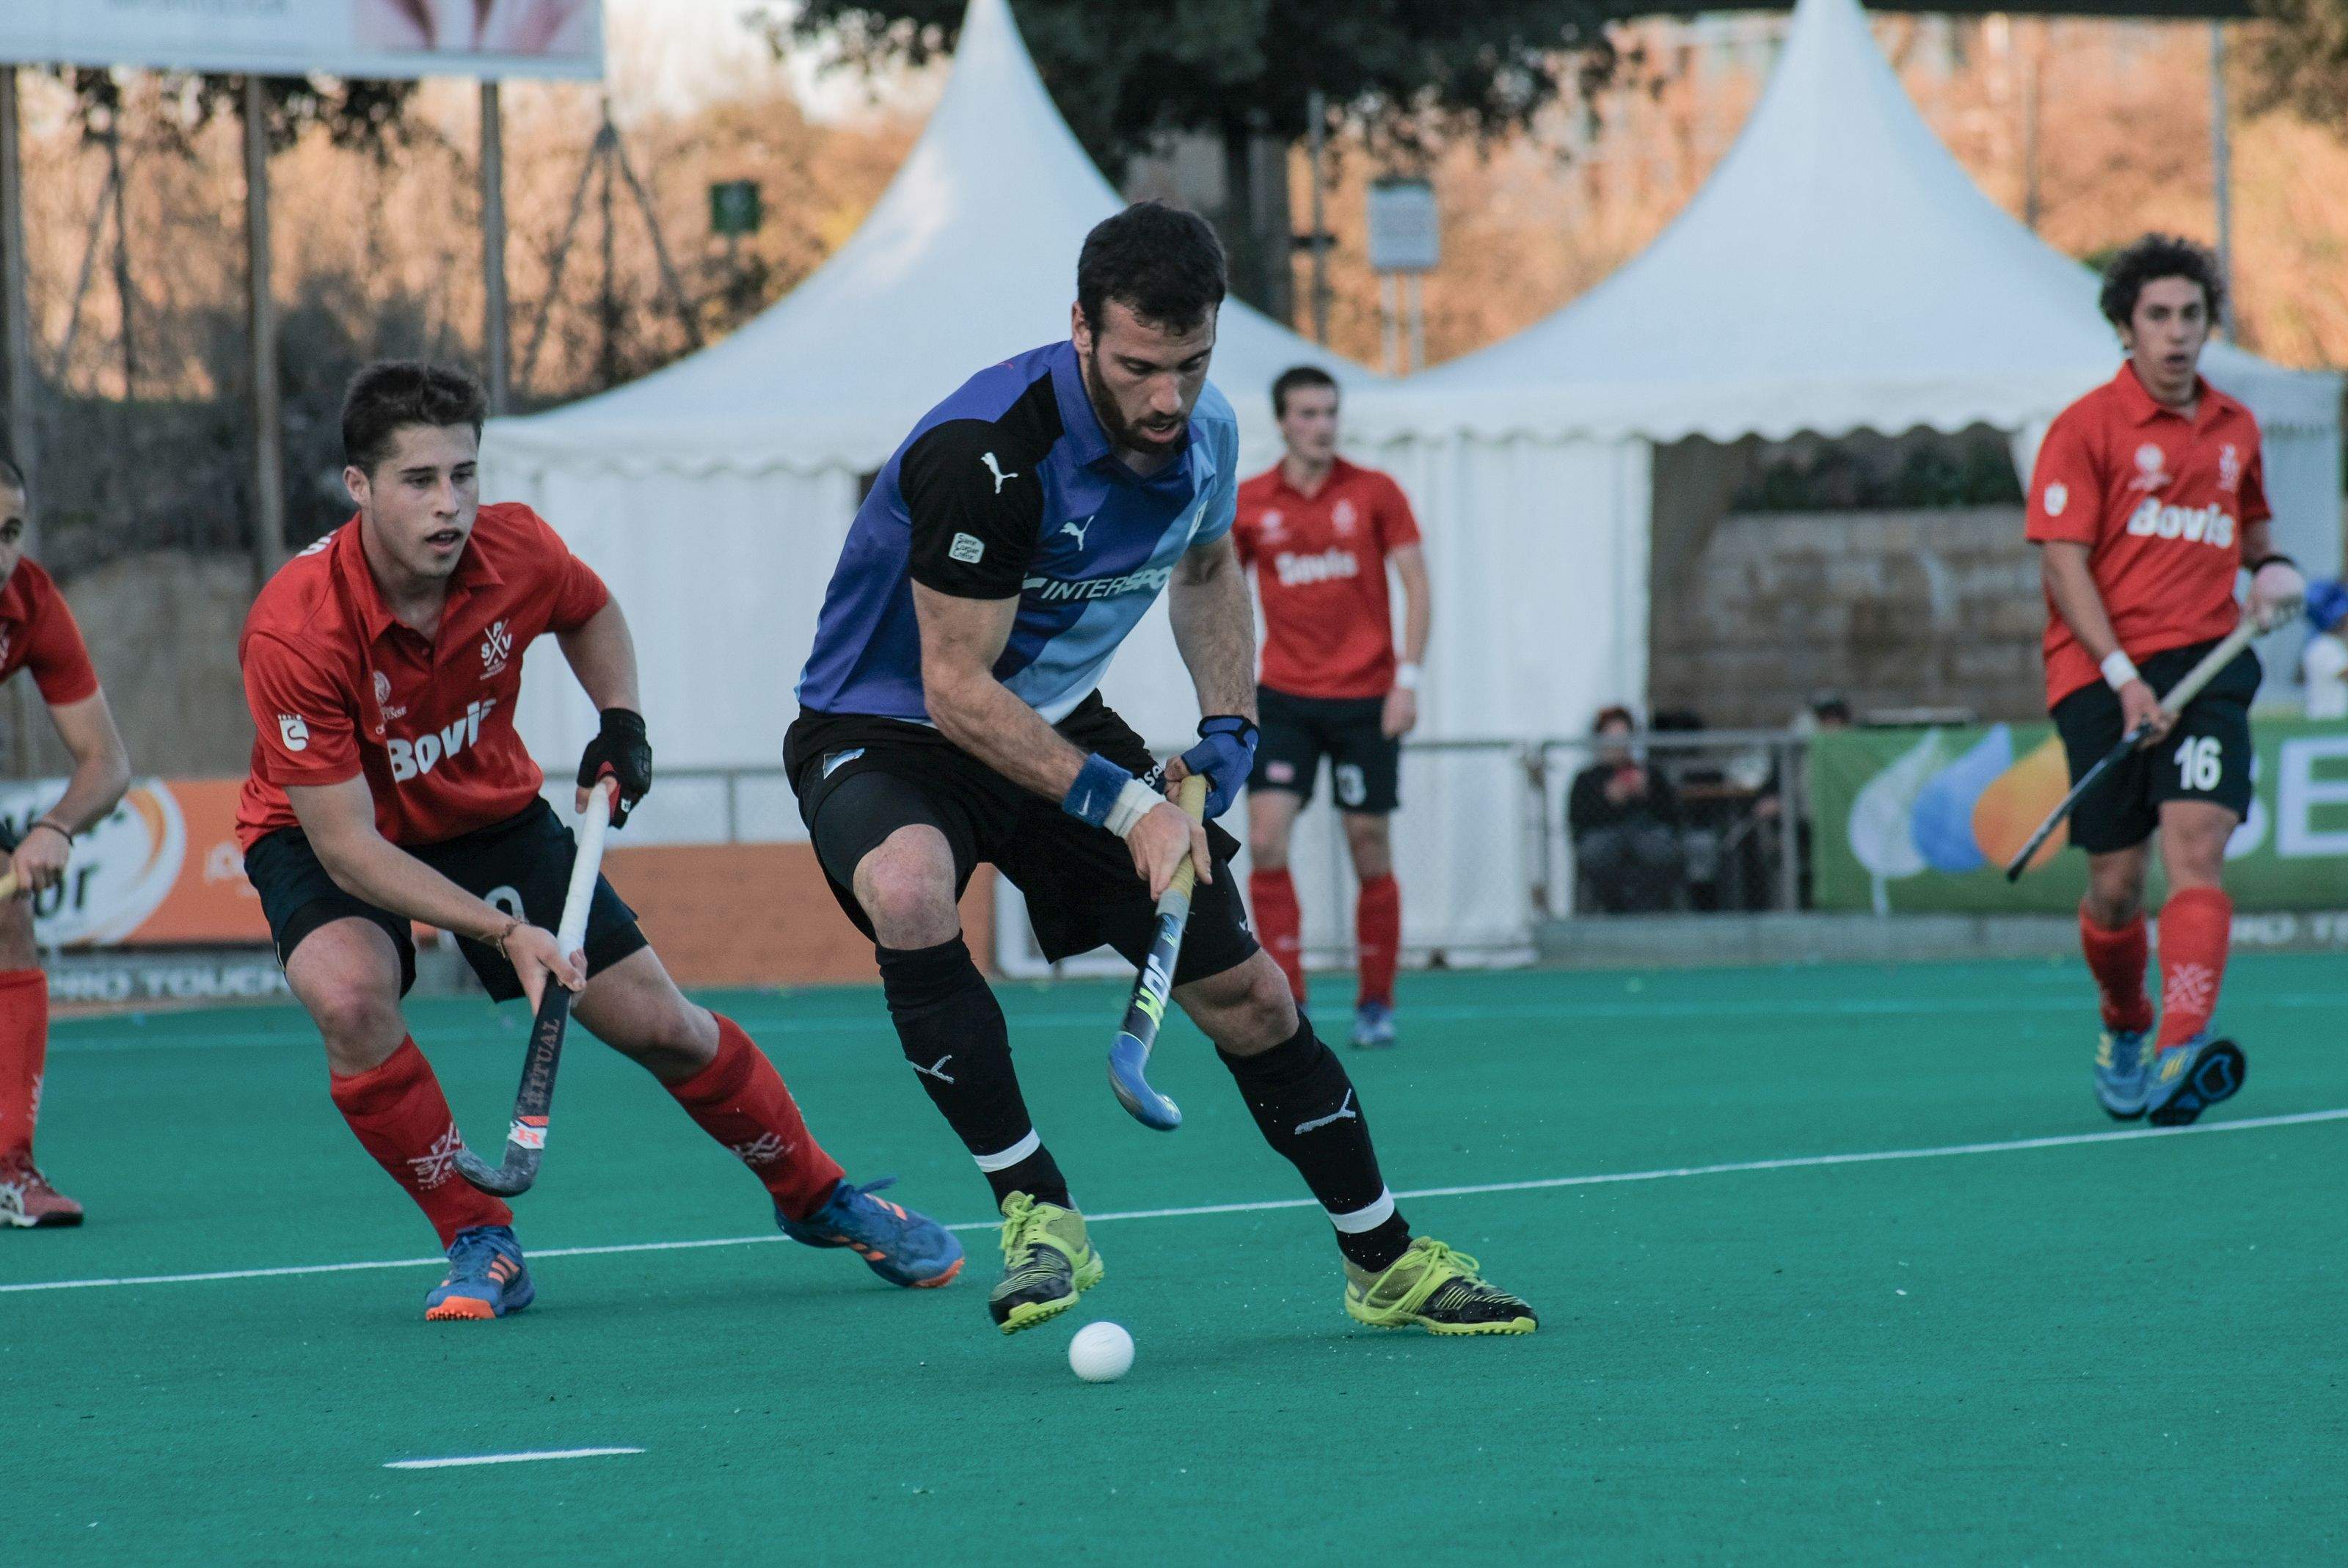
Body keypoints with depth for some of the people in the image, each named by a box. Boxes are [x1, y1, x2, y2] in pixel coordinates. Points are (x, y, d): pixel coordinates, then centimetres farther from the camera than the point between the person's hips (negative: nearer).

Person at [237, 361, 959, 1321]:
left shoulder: (517, 552, -21)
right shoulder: (293, 632, -35)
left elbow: (591, 612, 7)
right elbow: (347, 844, -32)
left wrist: (621, 722, -9)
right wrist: (502, 929, -40)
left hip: (488, 810, 3)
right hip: (324, 835, -3)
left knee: (662, 1026, 0)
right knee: (351, 997, -34)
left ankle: (817, 1198, 27)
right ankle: (480, 1244, -14)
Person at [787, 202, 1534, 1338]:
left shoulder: (1204, 433, -7)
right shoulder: (988, 453, -31)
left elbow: (1206, 569, 16)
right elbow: (958, 688, -29)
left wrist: (1228, 731, 2)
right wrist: (1122, 806, -31)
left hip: (1060, 724, 6)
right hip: (886, 729, -6)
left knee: (1245, 993, 3)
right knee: (909, 890, -40)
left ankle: (1387, 1263, 23)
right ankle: (1035, 1208, -26)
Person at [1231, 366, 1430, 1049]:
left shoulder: (1375, 493, -1)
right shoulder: (1249, 504, 2)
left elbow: (1416, 583, 0)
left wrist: (1408, 679, -9)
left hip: (1365, 697, -1)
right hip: (1284, 697, 1)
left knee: (1370, 851, 3)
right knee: (1266, 841, -13)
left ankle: (1376, 1004, 15)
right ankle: (1286, 999, -8)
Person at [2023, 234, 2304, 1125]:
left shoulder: (2235, 430, 14)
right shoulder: (2086, 428, -2)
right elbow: (2062, 560, -8)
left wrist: (2271, 568, 8)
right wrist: (2124, 678, -16)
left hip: (2207, 660, 2)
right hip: (2103, 672, -2)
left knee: (2196, 842, -19)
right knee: (2116, 884, 0)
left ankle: (2183, 1047, -33)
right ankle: (2123, 1029, 30)